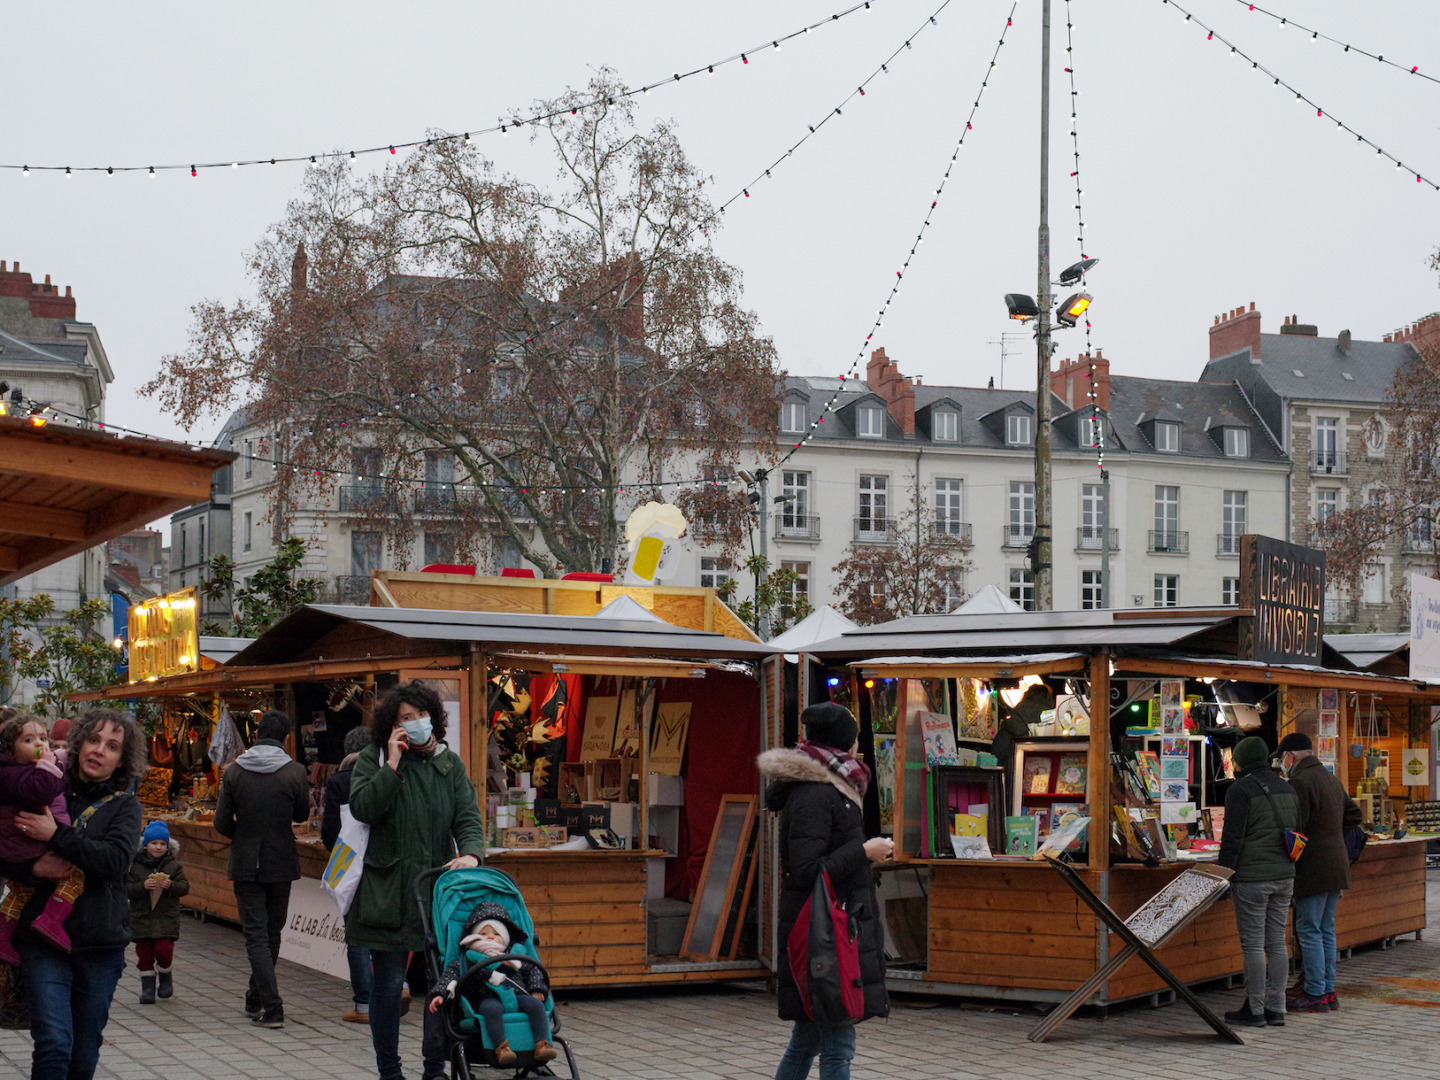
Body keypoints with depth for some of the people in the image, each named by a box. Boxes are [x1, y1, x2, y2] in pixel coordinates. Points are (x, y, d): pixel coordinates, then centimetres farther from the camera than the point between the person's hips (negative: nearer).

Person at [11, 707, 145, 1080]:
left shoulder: (124, 805, 5)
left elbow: (116, 860, -13)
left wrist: (56, 836, -19)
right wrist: (31, 869, -12)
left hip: (100, 944, 1)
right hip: (43, 939, -1)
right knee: (54, 1043, -15)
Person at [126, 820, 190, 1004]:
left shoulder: (173, 865, 3)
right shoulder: (135, 865, 1)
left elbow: (185, 886, 0)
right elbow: (126, 888, -4)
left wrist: (171, 885, -19)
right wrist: (143, 886, -20)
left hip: (167, 918, -1)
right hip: (142, 917, 1)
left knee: (164, 950, -10)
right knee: (144, 953, 4)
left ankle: (165, 976, 16)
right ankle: (148, 985, 15)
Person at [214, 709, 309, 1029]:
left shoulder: (234, 771, -6)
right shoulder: (295, 772, -9)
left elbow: (222, 823, -4)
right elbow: (302, 814, 4)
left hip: (245, 864, -1)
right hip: (281, 863, 1)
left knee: (256, 934, 0)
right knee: (272, 932, 16)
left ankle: (272, 1008, -9)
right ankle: (256, 999, 26)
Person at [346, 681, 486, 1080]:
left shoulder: (450, 764, 12)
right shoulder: (372, 763, 4)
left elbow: (468, 815, 2)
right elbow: (362, 808, -12)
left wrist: (469, 852, -17)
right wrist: (392, 765, -13)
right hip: (386, 892, -3)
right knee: (388, 983, 2)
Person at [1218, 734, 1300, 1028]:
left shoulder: (1240, 790, -9)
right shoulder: (1286, 789, 14)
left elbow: (1232, 838, -12)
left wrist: (1224, 875, -8)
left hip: (1252, 879, -7)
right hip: (1284, 876, 7)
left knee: (1253, 944, -3)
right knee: (1277, 943, 10)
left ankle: (1254, 1010, 0)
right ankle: (1276, 1008, 12)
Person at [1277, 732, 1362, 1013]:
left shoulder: (1300, 782, -15)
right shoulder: (1330, 778, 15)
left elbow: (1293, 829, -19)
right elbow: (1353, 814, 27)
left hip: (1313, 870, -9)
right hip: (1337, 864, 9)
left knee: (1309, 930, -4)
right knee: (1326, 930, 14)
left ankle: (1315, 994, -3)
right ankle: (1328, 991, 17)